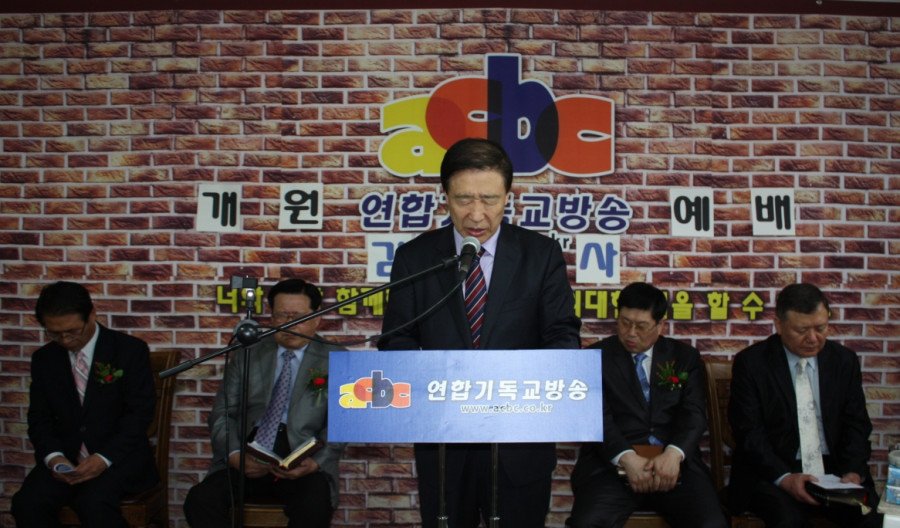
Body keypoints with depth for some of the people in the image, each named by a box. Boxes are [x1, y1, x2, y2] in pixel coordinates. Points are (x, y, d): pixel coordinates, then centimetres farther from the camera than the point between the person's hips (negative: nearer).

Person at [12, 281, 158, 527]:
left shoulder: (130, 350, -4)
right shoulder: (44, 359, 8)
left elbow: (140, 412, -8)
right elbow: (39, 418, 9)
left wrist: (104, 458, -21)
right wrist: (53, 456, -12)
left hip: (119, 455, -4)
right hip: (65, 456, 4)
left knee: (94, 505, -32)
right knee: (27, 504, -23)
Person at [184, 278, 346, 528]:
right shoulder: (248, 354, 15)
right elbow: (223, 413, 10)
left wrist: (316, 463, -16)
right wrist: (235, 455, -10)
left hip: (303, 460, -2)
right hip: (246, 457, 2)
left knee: (314, 507, -33)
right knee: (200, 500, -25)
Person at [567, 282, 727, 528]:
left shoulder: (685, 357, 16)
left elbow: (694, 413, 4)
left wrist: (674, 454, -15)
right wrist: (627, 458, -18)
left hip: (674, 462, 2)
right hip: (612, 463, -1)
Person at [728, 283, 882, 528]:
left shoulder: (845, 360, 8)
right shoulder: (750, 362, -4)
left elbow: (856, 425, 8)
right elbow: (749, 432, -8)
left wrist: (853, 471, -11)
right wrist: (784, 478, -22)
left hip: (836, 469, 4)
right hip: (773, 472, -4)